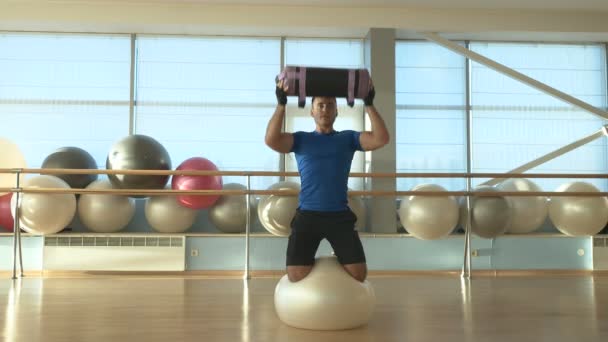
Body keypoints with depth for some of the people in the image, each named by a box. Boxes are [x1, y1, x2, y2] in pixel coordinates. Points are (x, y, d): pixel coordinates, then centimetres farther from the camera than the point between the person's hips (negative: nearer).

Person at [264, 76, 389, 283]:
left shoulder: (348, 138, 10)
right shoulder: (301, 139, 7)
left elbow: (382, 139, -7)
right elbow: (271, 140, -12)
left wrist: (369, 104, -11)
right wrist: (281, 103, -15)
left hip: (340, 215, 1)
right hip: (307, 215, -1)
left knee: (359, 274, -7)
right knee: (296, 276, -12)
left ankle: (338, 260, 30)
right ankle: (311, 261, 27)